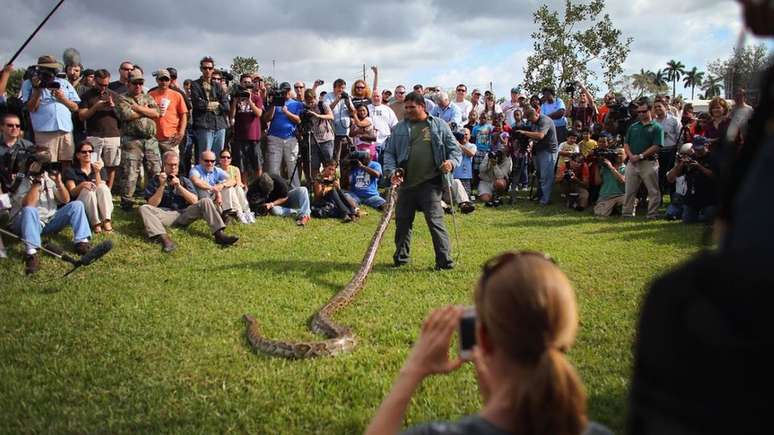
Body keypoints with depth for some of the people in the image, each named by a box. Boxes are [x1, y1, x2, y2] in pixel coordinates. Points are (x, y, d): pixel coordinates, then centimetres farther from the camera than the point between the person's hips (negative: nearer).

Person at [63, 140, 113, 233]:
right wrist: (81, 185, -29)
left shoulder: (97, 168, 13)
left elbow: (100, 189, -4)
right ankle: (95, 223, -33)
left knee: (103, 187, -24)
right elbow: (72, 193, -9)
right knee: (88, 190, -30)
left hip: (99, 207, 2)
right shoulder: (71, 171, 4)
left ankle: (107, 221, -35)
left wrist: (97, 173, -18)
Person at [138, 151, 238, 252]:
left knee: (205, 201, -19)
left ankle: (219, 234, -33)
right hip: (165, 215, -1)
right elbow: (152, 205, -2)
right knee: (144, 209, -29)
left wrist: (179, 186, -8)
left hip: (184, 214, 2)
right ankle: (164, 239, -50)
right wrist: (162, 186, -10)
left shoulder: (184, 181, 16)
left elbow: (194, 201, 1)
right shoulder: (155, 180, 9)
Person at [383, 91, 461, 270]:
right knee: (402, 221, 12)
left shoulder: (439, 126, 6)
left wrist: (451, 162, -14)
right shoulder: (400, 128, 12)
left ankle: (445, 260, -5)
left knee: (435, 220, -10)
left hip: (430, 183, -3)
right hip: (405, 182, 4)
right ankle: (401, 257, 28)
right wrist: (391, 171, -4)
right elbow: (389, 152, 13)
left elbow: (455, 149, 7)